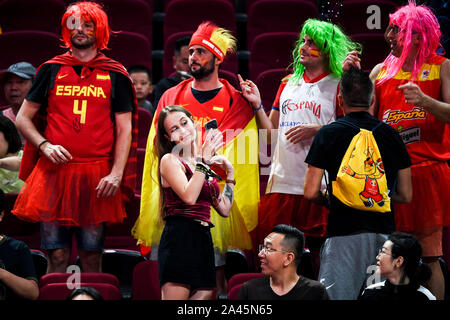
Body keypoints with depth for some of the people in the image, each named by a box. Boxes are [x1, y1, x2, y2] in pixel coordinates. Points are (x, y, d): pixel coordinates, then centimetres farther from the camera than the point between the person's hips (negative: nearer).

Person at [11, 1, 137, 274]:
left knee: (92, 256, 0)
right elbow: (23, 118, 13)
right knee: (57, 256, -2)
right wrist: (44, 145, -6)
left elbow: (125, 129, 6)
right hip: (54, 171, 1)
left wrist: (116, 174, -7)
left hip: (97, 178, -1)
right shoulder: (52, 70, 12)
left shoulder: (115, 76, 9)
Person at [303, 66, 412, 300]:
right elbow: (405, 195, 13)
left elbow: (311, 193, -3)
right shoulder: (391, 135, 9)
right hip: (384, 232, 4)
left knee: (338, 297, -6)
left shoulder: (328, 134, 0)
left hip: (344, 232, -4)